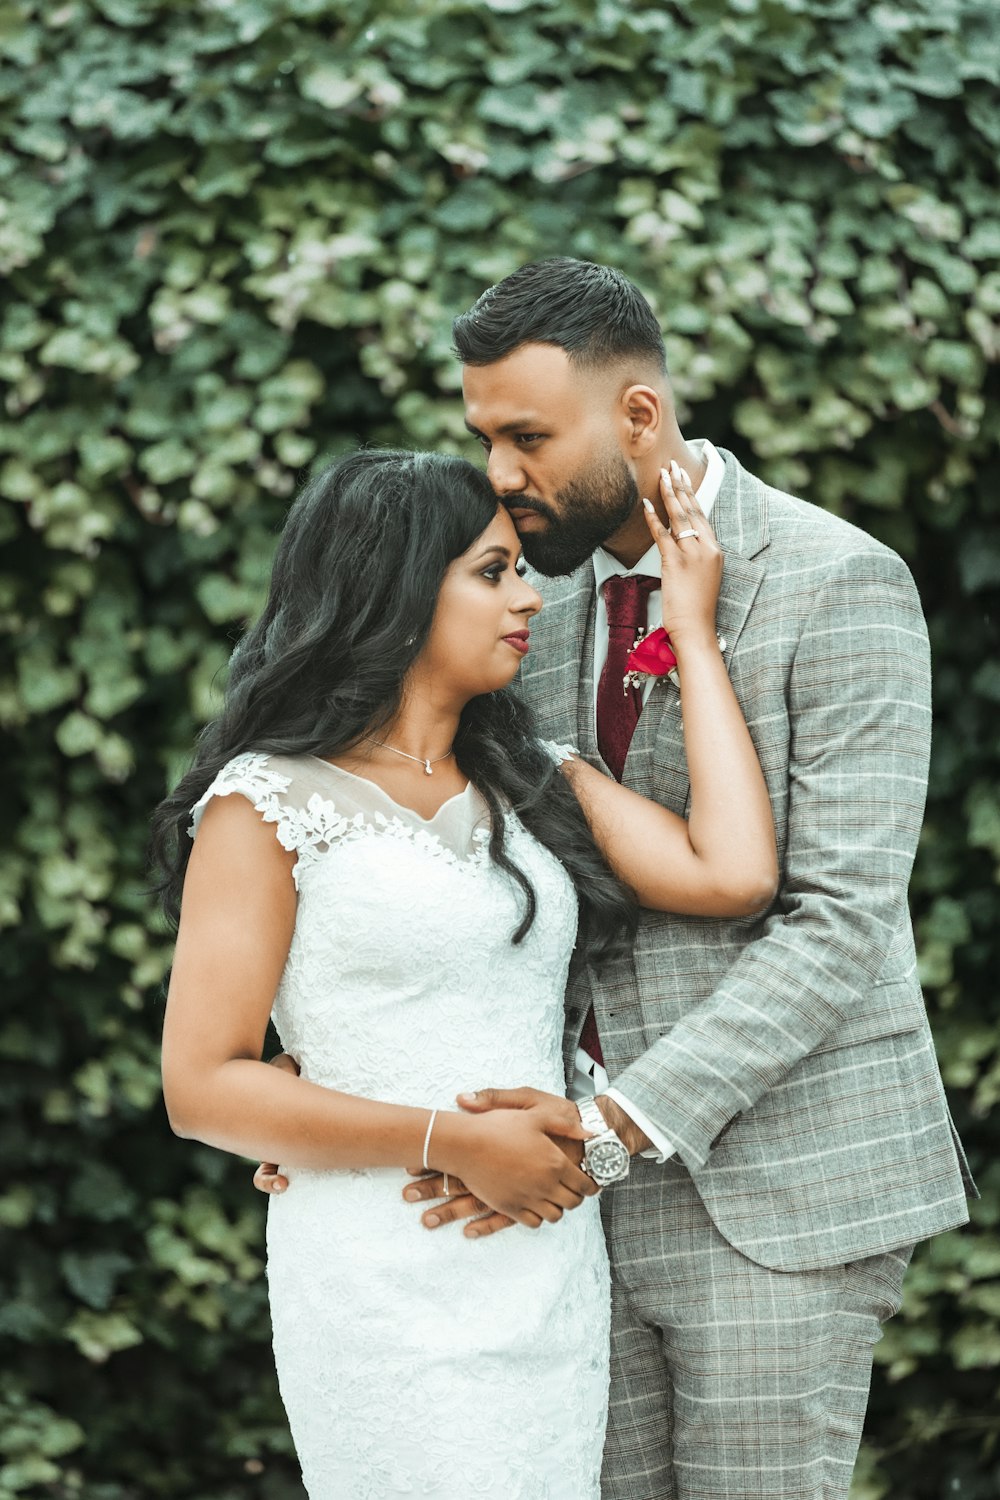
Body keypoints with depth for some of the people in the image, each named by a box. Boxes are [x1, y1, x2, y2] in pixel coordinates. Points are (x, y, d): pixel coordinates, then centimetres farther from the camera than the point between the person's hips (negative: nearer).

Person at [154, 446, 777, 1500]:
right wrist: (457, 1143, -15)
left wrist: (692, 630, 4)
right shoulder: (267, 805, -3)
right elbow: (202, 1086, -9)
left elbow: (732, 875, -3)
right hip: (387, 1285, -5)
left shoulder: (536, 783, 13)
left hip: (552, 1279, 6)